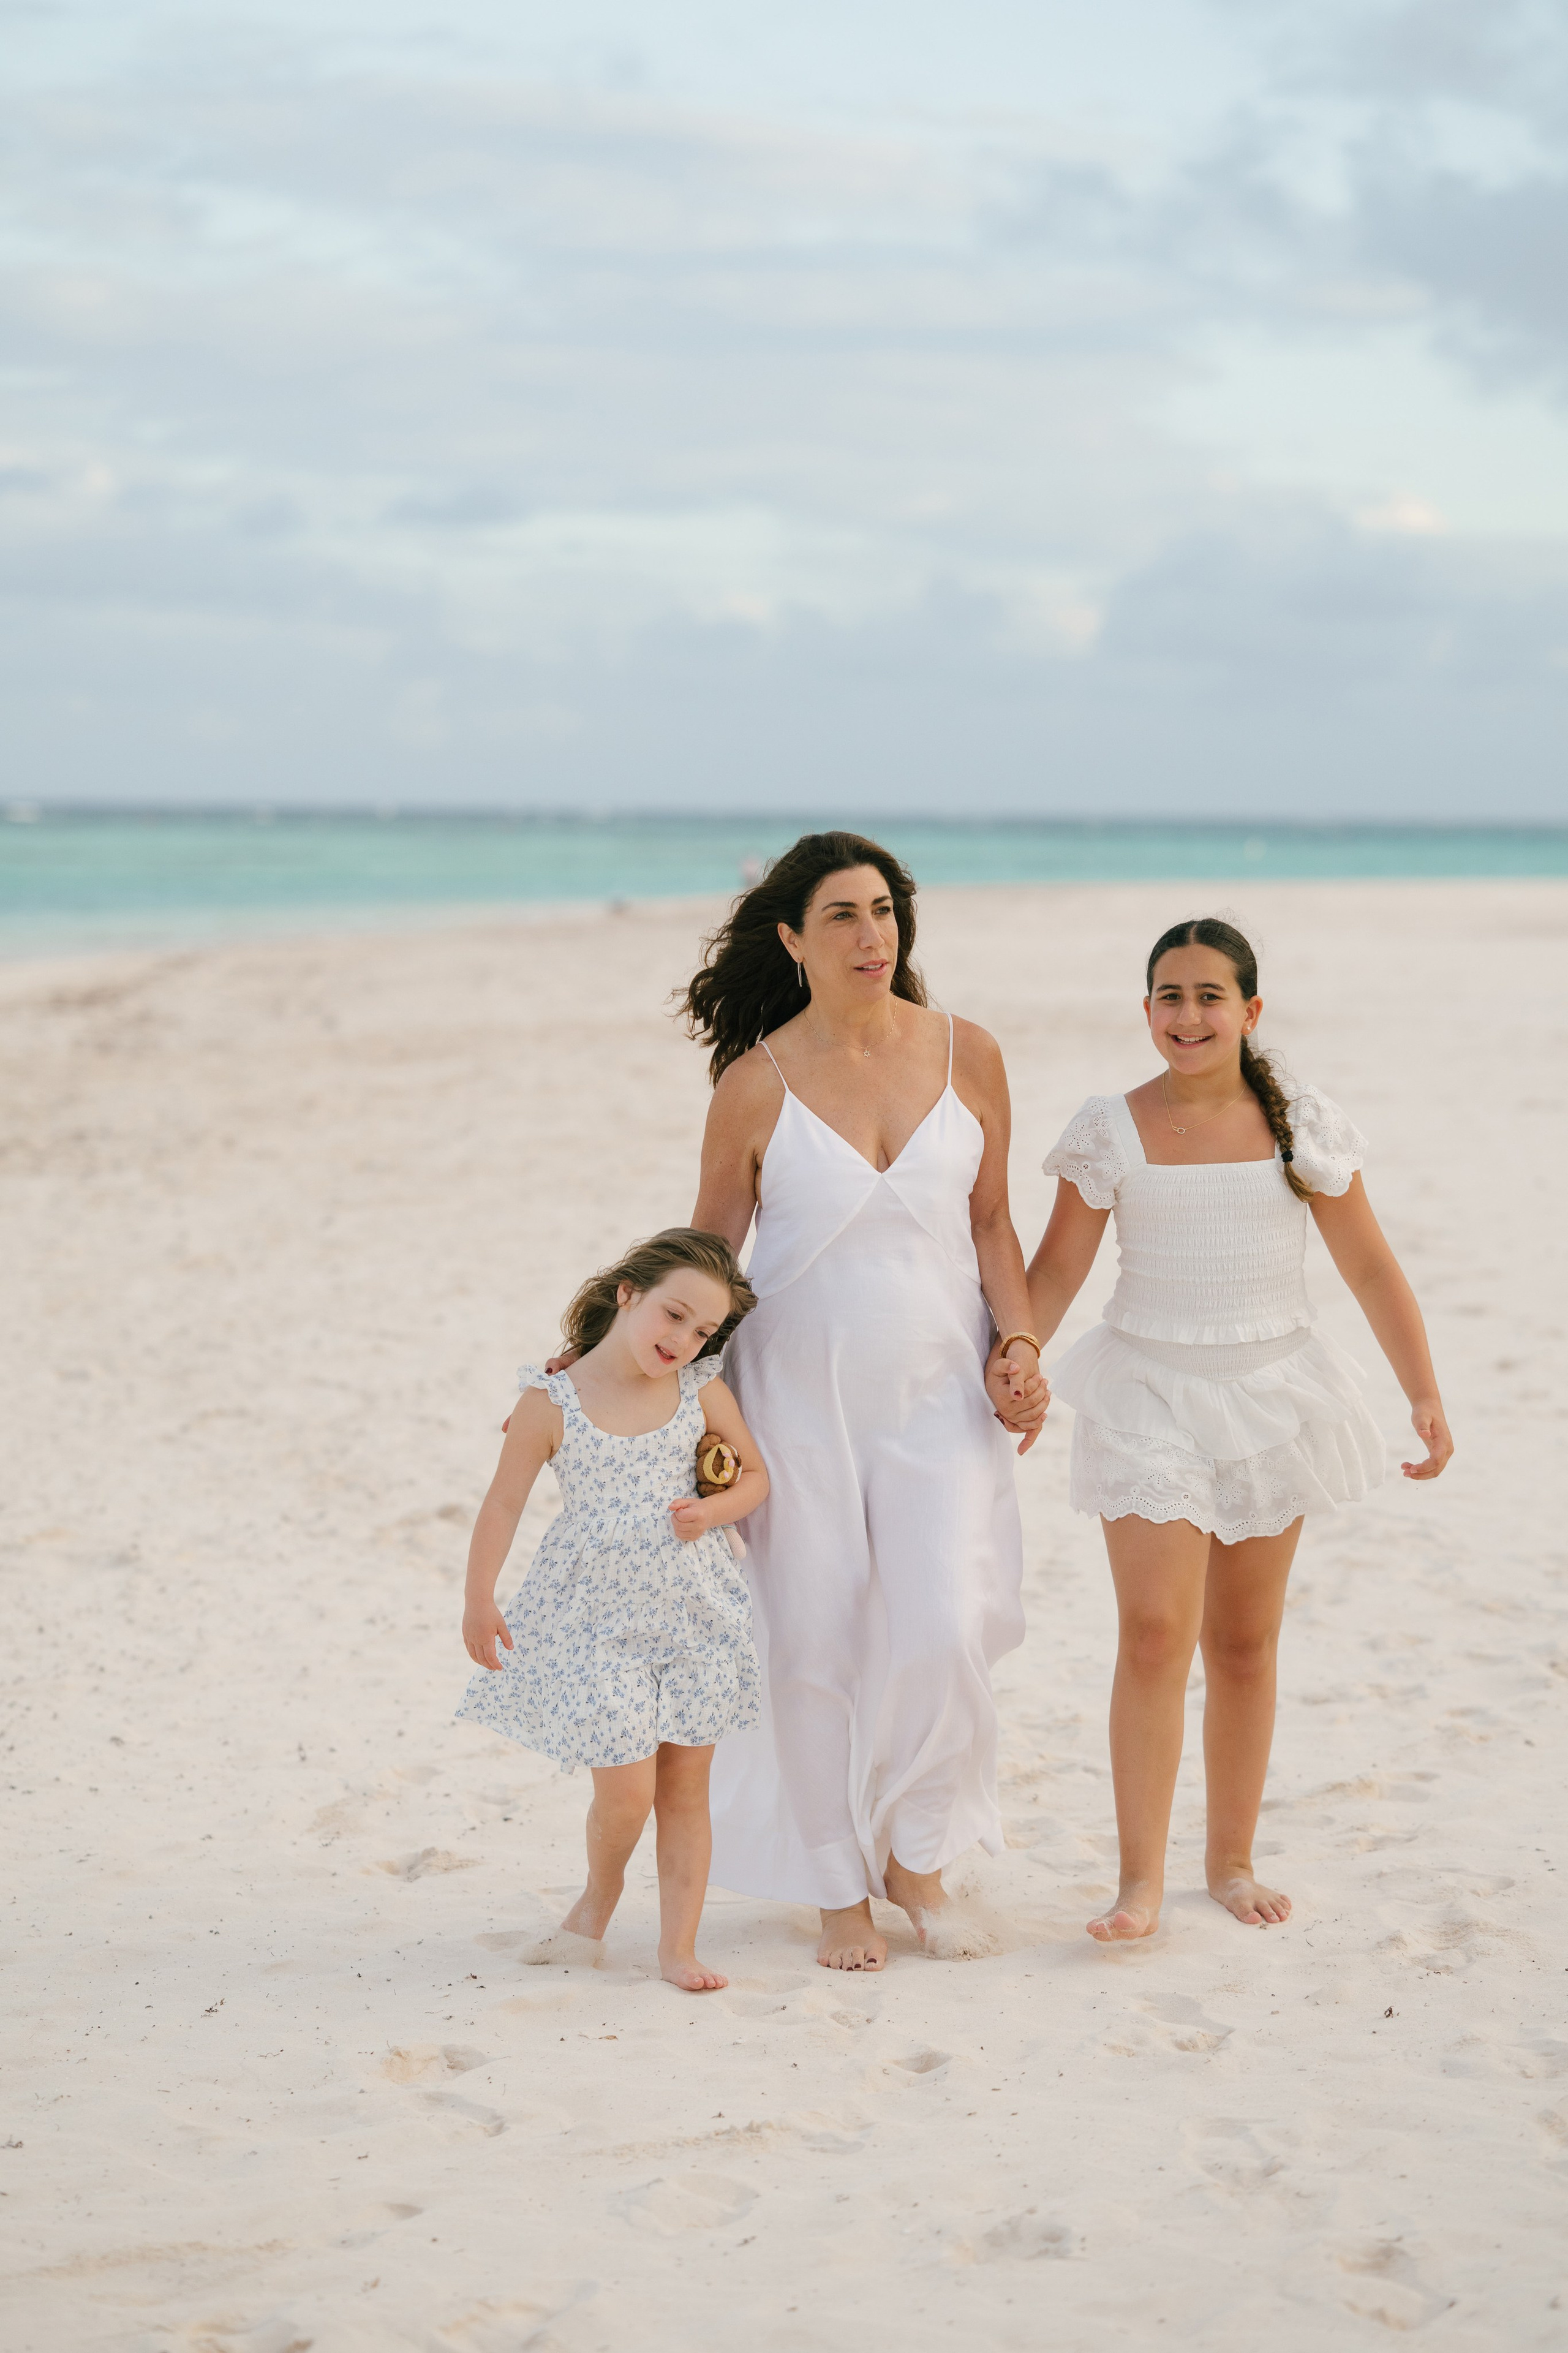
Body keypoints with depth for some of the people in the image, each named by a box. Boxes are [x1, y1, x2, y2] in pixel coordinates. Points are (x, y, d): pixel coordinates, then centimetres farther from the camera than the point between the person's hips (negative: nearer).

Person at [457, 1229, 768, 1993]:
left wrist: (714, 1510, -11)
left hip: (695, 1612, 3)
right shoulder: (551, 1404, -10)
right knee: (625, 1788, -5)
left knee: (685, 1788, 7)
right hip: (600, 1621, -3)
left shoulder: (701, 1393, -2)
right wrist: (478, 1600, -6)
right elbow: (505, 1502, -3)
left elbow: (755, 1475, 9)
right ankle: (601, 1888, 27)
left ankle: (678, 1944, 17)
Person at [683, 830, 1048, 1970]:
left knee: (945, 1627, -10)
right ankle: (841, 1888, 21)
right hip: (802, 1395, -1)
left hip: (939, 1395, 1)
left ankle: (917, 1856, 15)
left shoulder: (967, 1056, 0)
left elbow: (991, 1223, 10)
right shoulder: (757, 1085, -7)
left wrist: (1019, 1345, -2)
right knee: (816, 1644, 3)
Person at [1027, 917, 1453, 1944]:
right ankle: (1141, 1881, -9)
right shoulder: (1110, 1130, -3)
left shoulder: (1306, 1126, 0)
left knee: (1244, 1643, 9)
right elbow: (1058, 1269, 2)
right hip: (1150, 1398, -1)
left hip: (1271, 1396, 2)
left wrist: (1426, 1395, 1)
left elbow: (1371, 1267, 4)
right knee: (1154, 1637, -13)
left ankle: (1234, 1859, 22)